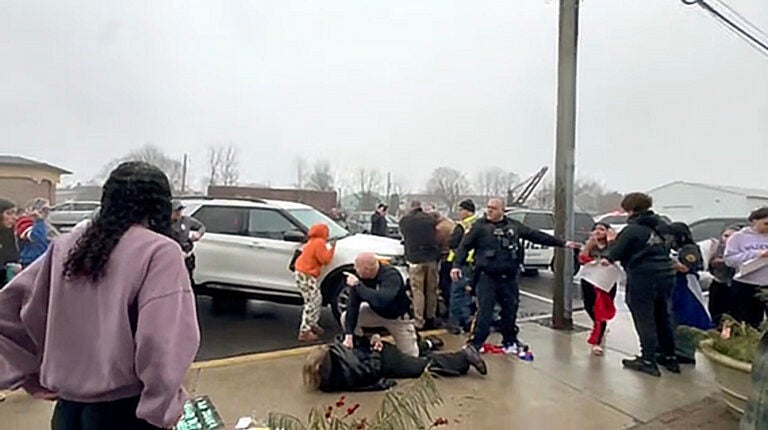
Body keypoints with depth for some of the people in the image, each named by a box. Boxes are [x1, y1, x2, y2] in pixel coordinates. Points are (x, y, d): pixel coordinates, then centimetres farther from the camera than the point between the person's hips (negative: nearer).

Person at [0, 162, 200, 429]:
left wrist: (30, 374, 12)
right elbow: (163, 340, -25)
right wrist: (162, 407, -12)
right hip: (123, 409, -5)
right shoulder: (160, 251, -17)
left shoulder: (66, 246, 3)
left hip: (67, 405, 5)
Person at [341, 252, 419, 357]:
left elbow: (381, 300, -52)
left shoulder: (391, 275, -35)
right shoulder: (360, 275, -20)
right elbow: (353, 304, -20)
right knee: (345, 317, -13)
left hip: (398, 317, -5)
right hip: (376, 313, 5)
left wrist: (358, 285, -46)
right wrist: (349, 334, -27)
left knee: (410, 356, -2)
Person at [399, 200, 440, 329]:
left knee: (418, 292, 1)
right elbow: (436, 236, 15)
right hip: (432, 257, 3)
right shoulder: (430, 218, 8)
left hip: (415, 259, -3)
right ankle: (430, 319, 22)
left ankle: (420, 322, 1)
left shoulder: (405, 220, 3)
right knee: (431, 290, 13)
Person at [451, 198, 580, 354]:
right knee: (485, 311, -8)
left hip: (509, 277, 4)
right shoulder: (480, 226, -2)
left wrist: (562, 243, 20)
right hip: (487, 277, -4)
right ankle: (474, 344, 1)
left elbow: (536, 235, 17)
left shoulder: (514, 226, 9)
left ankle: (509, 341, 32)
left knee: (510, 310, 14)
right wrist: (457, 265, -16)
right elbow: (464, 246, -2)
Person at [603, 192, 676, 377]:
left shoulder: (632, 229, -13)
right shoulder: (660, 225, 10)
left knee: (644, 319, 1)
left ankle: (649, 360, 5)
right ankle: (670, 358, 28)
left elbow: (618, 249, -8)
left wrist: (609, 258, 11)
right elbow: (666, 247, 18)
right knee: (662, 317, 19)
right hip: (665, 274, 8)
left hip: (643, 278, -8)